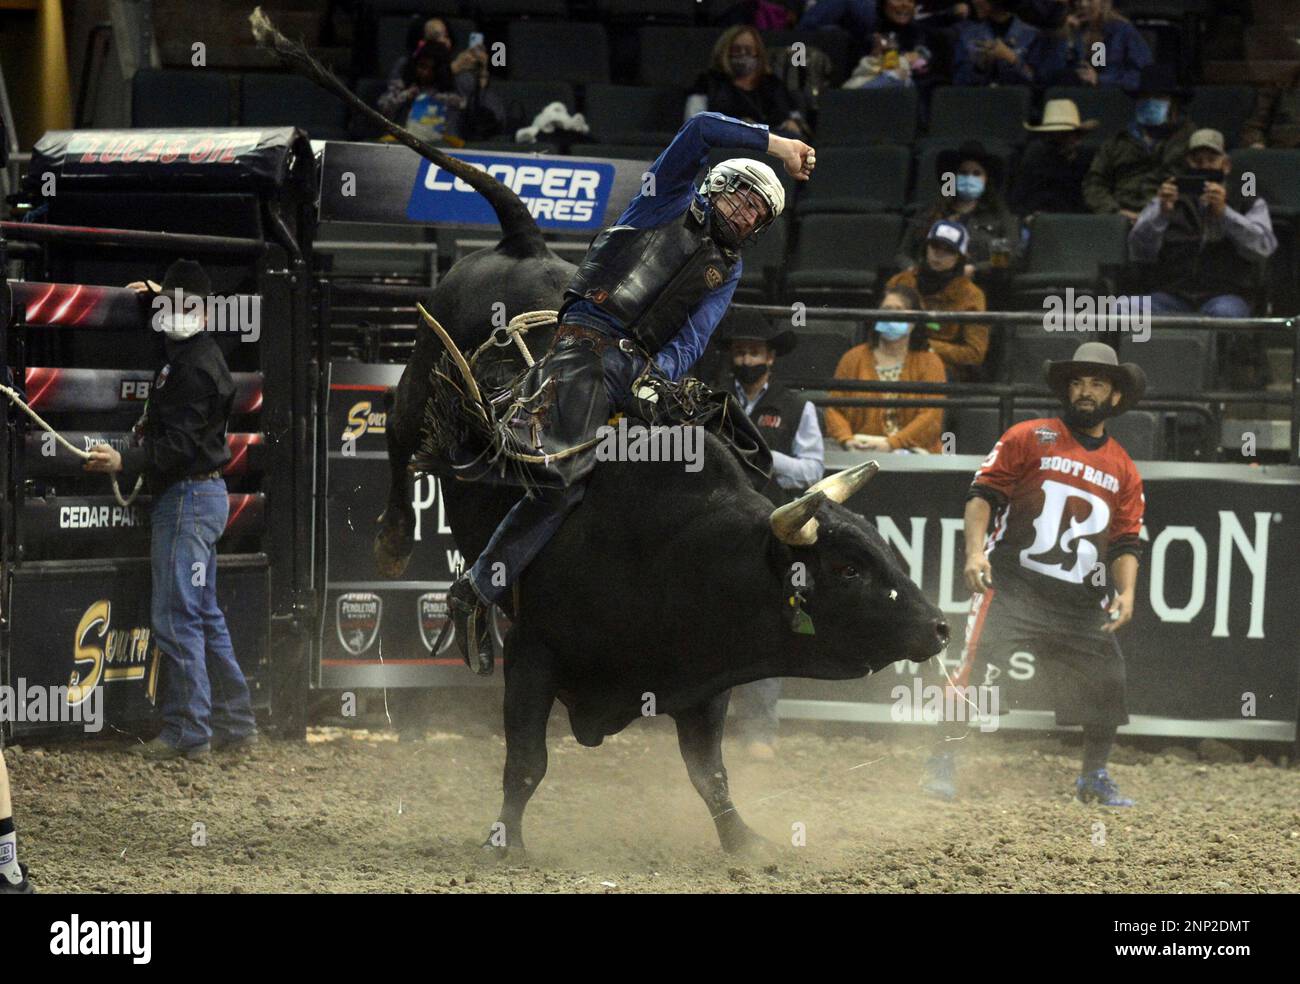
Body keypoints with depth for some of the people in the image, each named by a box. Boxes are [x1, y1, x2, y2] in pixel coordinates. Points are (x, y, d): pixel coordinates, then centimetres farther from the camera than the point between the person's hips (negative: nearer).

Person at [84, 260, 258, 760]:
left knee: (176, 619, -10)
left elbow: (179, 444, -24)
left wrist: (126, 462, -33)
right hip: (201, 496, 11)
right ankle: (234, 723, 18)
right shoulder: (194, 353, 16)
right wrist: (155, 293, 40)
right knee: (205, 617, 14)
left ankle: (187, 733, -10)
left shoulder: (194, 366, -16)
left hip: (188, 497, -11)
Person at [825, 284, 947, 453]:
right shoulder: (853, 358, 14)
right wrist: (847, 440, -11)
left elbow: (931, 416, -4)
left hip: (913, 451, -1)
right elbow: (834, 409, 10)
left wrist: (891, 444, -16)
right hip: (860, 450, 1)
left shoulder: (930, 363, 7)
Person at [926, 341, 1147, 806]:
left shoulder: (1124, 471, 16)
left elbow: (1126, 542, 13)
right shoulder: (1029, 438, 5)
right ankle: (943, 765, -13)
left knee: (1107, 684, 2)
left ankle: (1093, 778, 22)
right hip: (1012, 585, -4)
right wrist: (975, 550, -15)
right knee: (977, 671, -20)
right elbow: (983, 494, 0)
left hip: (1081, 602, 4)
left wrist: (1126, 592, -5)